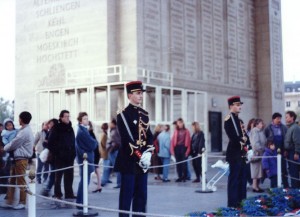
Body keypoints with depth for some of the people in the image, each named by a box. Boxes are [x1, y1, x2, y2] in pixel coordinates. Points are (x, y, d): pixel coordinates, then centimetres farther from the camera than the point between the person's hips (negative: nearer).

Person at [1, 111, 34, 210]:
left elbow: (13, 144, -12)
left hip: (21, 158, -10)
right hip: (17, 158, 10)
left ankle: (22, 202, 5)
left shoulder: (25, 132, -16)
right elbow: (16, 143, 18)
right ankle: (9, 201, 14)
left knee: (21, 181, -2)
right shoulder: (24, 130, 16)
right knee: (12, 180, 10)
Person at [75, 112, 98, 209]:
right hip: (86, 158, -10)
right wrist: (95, 142, 1)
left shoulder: (82, 130, 13)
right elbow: (92, 145, -18)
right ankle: (80, 203, 0)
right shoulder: (82, 131, -18)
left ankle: (80, 202, 22)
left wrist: (94, 142, 2)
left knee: (83, 181, 16)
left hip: (83, 158, 10)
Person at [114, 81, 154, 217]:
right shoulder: (123, 115, -8)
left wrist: (148, 154, -6)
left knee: (141, 195, 10)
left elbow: (149, 136, 11)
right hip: (129, 161, -7)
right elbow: (126, 140, -15)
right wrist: (139, 157, -17)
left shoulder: (144, 114, 14)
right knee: (127, 195, -2)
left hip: (144, 161, 7)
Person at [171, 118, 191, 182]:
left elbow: (188, 141, -2)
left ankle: (184, 177, 5)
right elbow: (172, 141, 7)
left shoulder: (186, 131, 3)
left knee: (184, 163, -4)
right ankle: (180, 177, 12)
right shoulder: (176, 131, 11)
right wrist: (172, 150, -1)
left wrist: (187, 150, -10)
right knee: (178, 163, 5)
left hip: (183, 148, -3)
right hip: (177, 148, 3)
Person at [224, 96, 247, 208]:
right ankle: (232, 203, -1)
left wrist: (245, 140, -1)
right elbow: (232, 136, -20)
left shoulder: (238, 120, 19)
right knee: (234, 178, -6)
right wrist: (242, 139, -9)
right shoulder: (228, 120, -10)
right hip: (234, 154, -9)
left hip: (241, 154, 9)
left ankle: (241, 201, 19)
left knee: (242, 179, 12)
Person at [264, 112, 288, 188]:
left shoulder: (284, 128, 1)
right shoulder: (268, 128, -2)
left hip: (282, 151, 1)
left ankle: (286, 186, 11)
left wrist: (286, 150, -7)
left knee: (284, 169, 4)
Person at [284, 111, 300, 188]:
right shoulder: (289, 127, 16)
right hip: (289, 152, 10)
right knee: (292, 171, 14)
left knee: (294, 172, -7)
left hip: (293, 153, -10)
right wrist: (286, 150, 15)